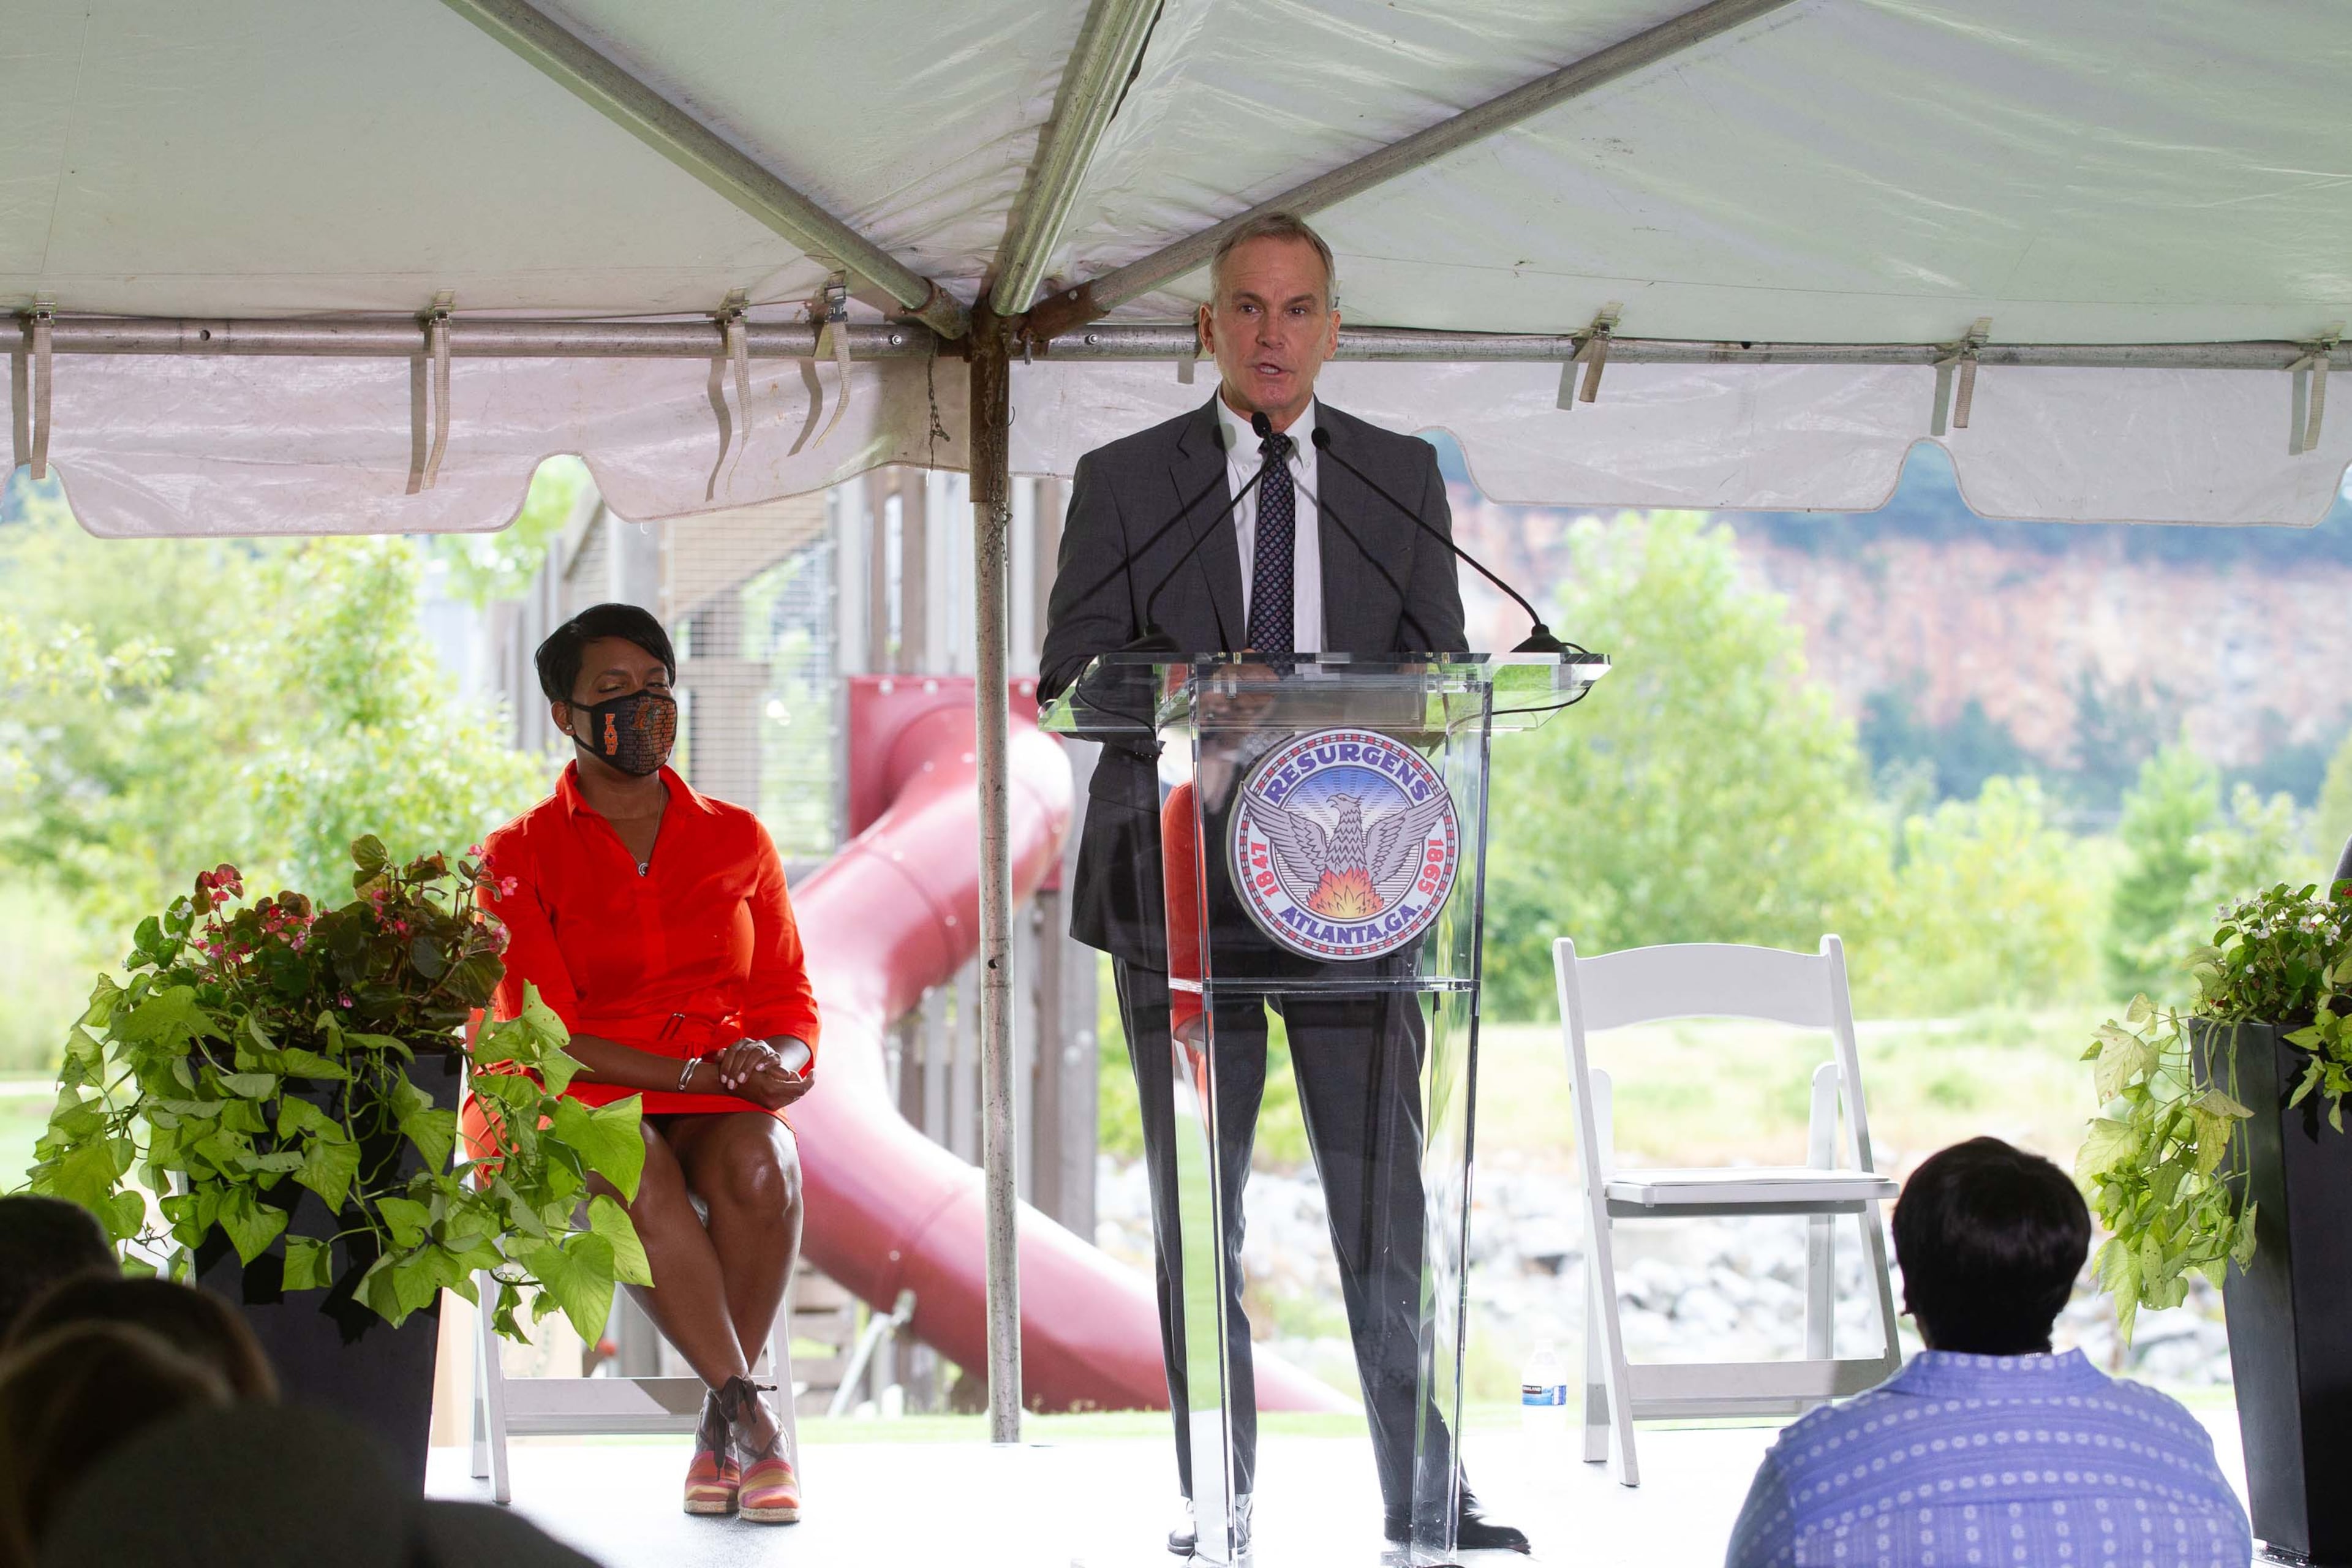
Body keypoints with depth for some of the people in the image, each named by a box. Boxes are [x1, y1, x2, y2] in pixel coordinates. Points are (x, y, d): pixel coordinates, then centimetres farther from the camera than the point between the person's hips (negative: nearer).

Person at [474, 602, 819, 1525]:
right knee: (635, 1174, -38)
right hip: (577, 1104, -2)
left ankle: (718, 1430, -25)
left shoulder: (736, 841, 14)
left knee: (758, 1163, -34)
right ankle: (750, 1419, -36)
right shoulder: (521, 856, 4)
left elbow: (789, 1002, 14)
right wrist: (696, 1072, -16)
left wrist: (773, 1061, -12)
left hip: (720, 1103, 2)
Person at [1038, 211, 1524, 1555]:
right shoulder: (1125, 482, 6)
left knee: (1385, 1203, -2)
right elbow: (1072, 675, 1)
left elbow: (1441, 669, 8)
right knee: (1198, 1215, 3)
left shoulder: (1401, 476, 11)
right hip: (1181, 880, -1)